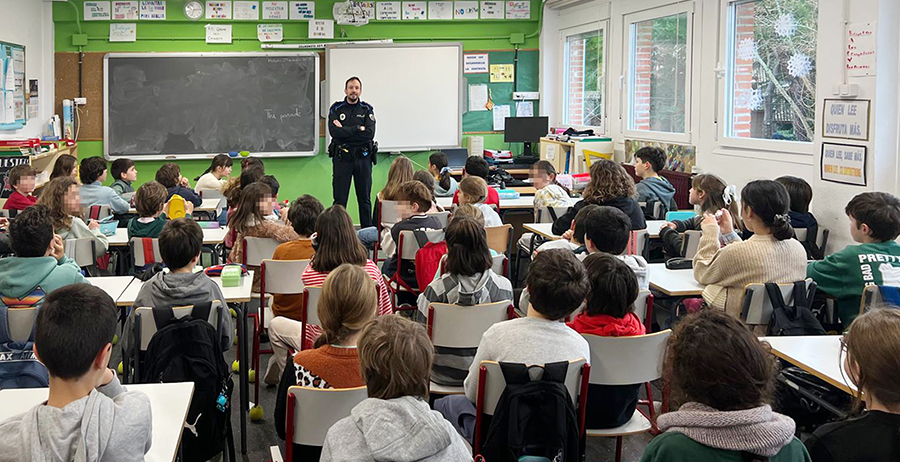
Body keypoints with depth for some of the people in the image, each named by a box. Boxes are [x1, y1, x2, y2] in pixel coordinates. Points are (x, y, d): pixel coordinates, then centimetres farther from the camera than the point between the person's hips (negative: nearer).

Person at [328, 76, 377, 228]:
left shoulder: (366, 110, 6)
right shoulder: (336, 109, 4)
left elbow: (370, 134, -10)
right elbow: (334, 132, -12)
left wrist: (345, 130, -11)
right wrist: (358, 129, -12)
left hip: (363, 158, 1)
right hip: (342, 157, -1)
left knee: (365, 199, 7)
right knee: (340, 199, 0)